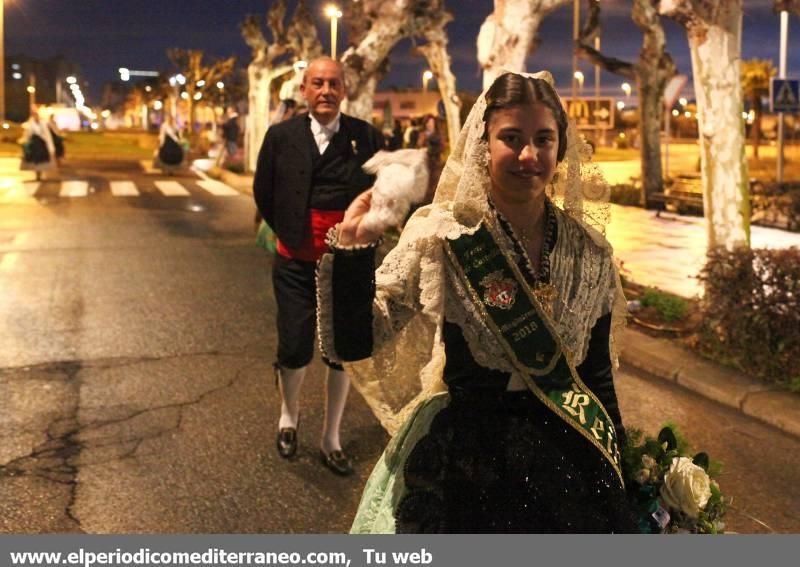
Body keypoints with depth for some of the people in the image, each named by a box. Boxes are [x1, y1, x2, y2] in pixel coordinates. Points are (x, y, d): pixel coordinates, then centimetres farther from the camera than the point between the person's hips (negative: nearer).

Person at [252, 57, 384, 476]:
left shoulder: (366, 137, -5)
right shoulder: (281, 136, -3)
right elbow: (264, 192, 8)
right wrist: (288, 233, 8)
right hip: (296, 263, 0)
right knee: (294, 350, 1)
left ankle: (331, 440, 24)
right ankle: (288, 417, 33)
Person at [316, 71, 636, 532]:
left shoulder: (590, 251, -2)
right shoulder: (439, 236, -13)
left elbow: (598, 373, 7)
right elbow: (352, 343, -16)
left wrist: (616, 472, 11)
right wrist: (352, 248, -28)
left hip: (569, 463, 4)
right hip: (462, 460, -3)